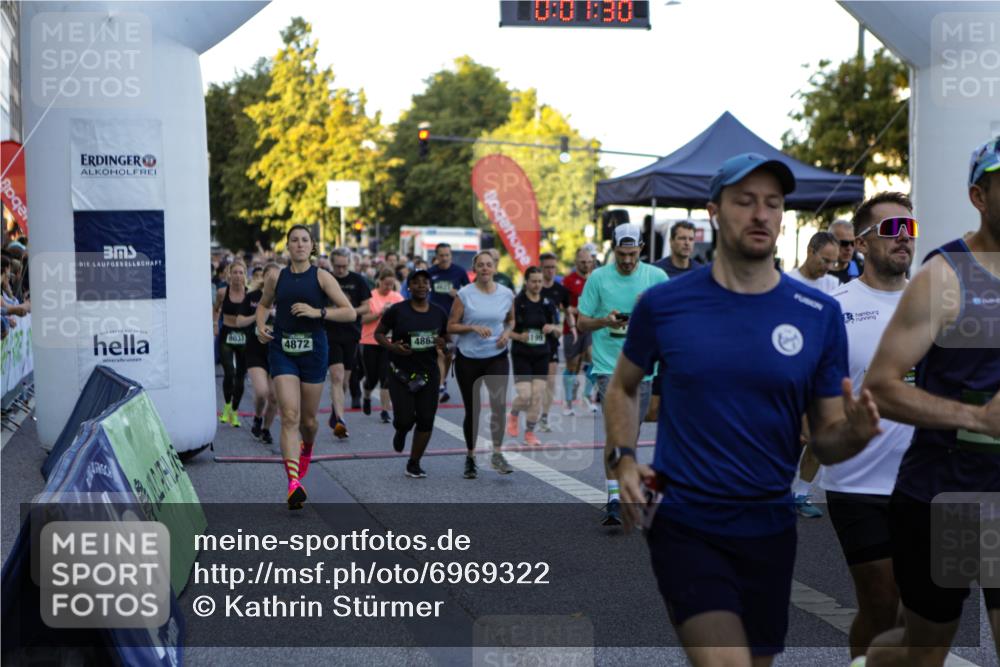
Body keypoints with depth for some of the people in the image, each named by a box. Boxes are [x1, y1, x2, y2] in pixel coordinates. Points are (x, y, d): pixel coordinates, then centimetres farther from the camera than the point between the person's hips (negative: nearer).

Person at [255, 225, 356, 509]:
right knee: (290, 416, -14)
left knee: (308, 419, 11)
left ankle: (307, 449, 48)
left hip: (313, 351, 0)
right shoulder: (276, 278, 5)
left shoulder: (322, 277, -1)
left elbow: (350, 313, -6)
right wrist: (261, 325, 4)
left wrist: (317, 312, -18)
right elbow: (263, 305, 24)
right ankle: (294, 483, -20)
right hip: (282, 350, 0)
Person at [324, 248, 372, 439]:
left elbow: (366, 307, 4)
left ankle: (334, 416, 30)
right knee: (337, 376, -16)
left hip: (351, 334, 2)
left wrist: (351, 311, -13)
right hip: (330, 335, -2)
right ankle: (340, 420, -23)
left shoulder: (358, 280, 4)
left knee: (344, 380, 10)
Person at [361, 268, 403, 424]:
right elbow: (363, 319, -10)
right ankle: (366, 398, 40)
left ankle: (385, 410, -3)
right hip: (371, 342, -1)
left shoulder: (398, 297, 3)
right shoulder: (370, 296, -4)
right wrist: (380, 313, -21)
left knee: (386, 377, -7)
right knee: (372, 376, 7)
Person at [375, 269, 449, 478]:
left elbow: (447, 337, 18)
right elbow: (378, 333, 2)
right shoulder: (397, 310, -5)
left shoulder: (438, 313, 6)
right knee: (405, 419, -9)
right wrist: (392, 346, -17)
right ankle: (401, 431, 31)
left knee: (426, 420, -1)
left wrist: (443, 343, -6)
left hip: (428, 372, 3)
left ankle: (414, 464, 16)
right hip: (401, 372, -3)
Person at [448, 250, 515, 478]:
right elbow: (451, 326, -4)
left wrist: (507, 332, -2)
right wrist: (474, 327, -18)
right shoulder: (464, 294, -6)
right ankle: (470, 457, 23)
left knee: (499, 404, -17)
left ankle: (497, 454, -9)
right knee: (472, 410, 7)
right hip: (468, 358, -1)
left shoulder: (506, 294, 2)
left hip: (497, 357, 1)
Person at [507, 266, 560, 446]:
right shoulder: (516, 302, -7)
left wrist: (552, 328, -10)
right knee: (525, 395, -12)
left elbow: (558, 329, 12)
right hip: (521, 355, -4)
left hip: (542, 356, 4)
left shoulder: (547, 303, 5)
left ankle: (530, 432, 15)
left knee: (538, 396, 1)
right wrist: (518, 336, -22)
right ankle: (513, 415, 22)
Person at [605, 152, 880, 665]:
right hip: (683, 523, -3)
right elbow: (623, 387, 12)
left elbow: (825, 443, 2)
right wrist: (623, 459, -4)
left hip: (769, 528, 3)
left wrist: (855, 433, -20)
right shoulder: (663, 304, -4)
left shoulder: (820, 314, -1)